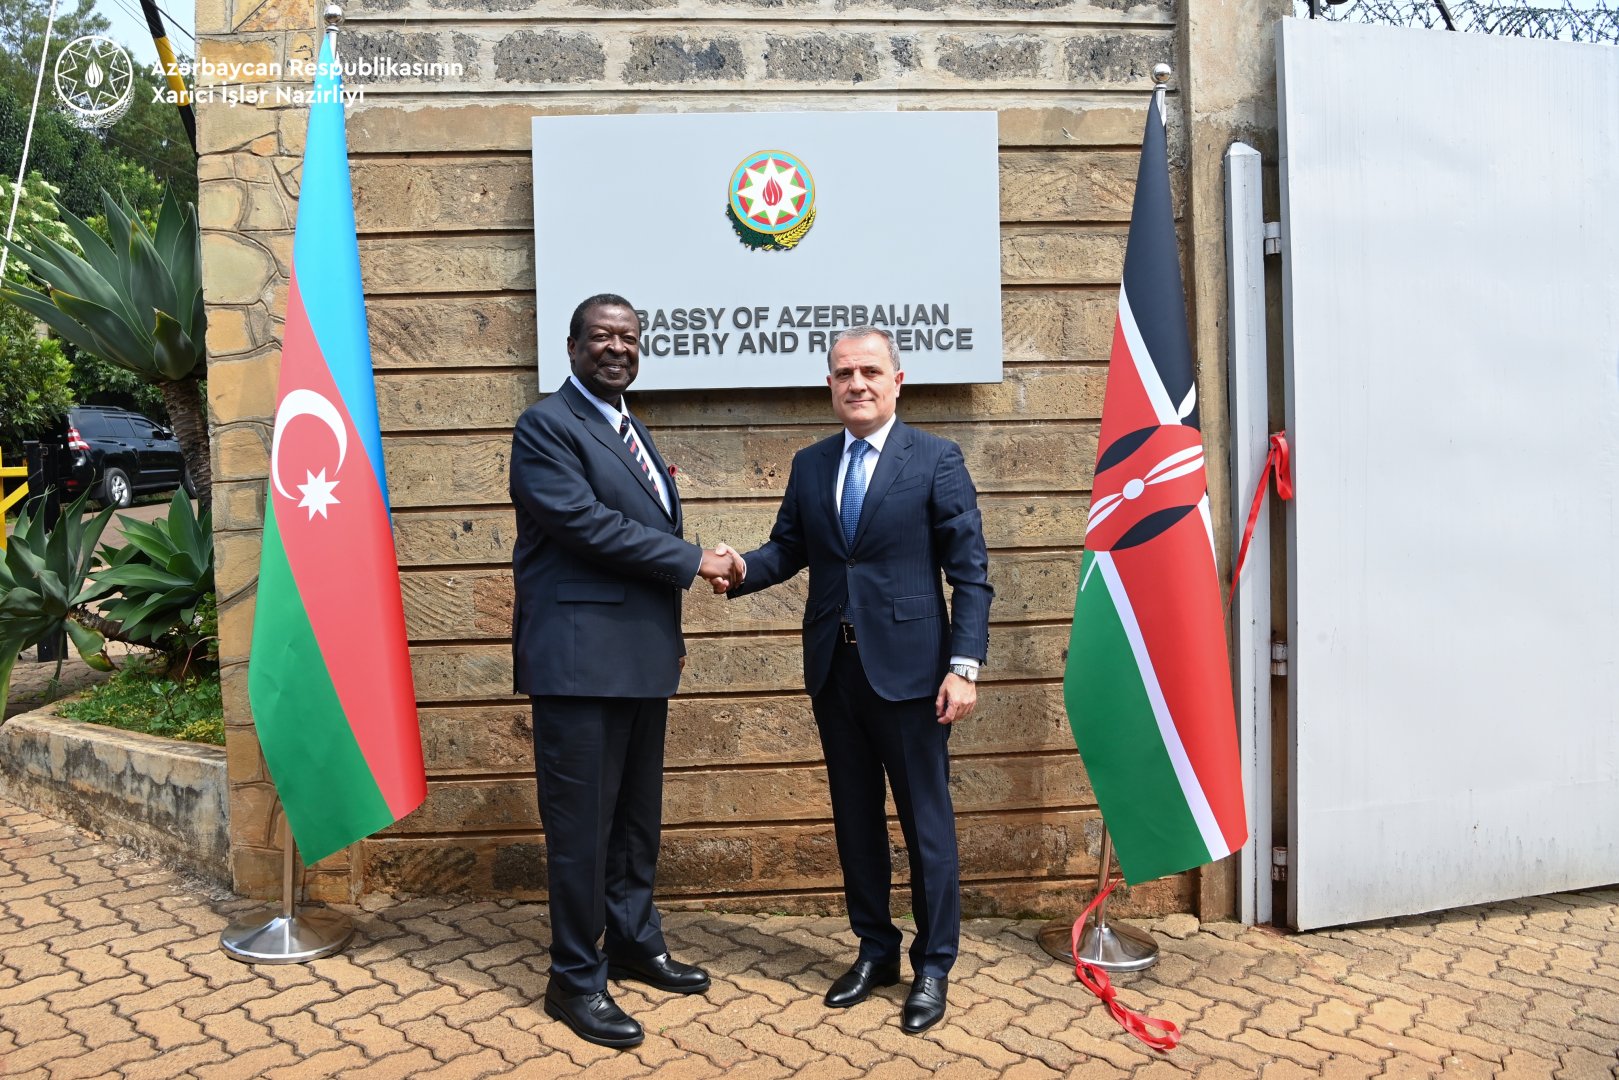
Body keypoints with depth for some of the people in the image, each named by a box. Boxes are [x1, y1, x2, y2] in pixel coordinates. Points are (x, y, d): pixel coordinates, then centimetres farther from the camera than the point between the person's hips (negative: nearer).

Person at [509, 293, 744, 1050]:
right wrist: (693, 561, -14)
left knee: (637, 814, 18)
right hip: (580, 657, -8)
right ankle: (575, 979, 14)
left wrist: (670, 632, 13)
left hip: (642, 657, 9)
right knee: (582, 822, 0)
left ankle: (633, 943, 34)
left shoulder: (630, 431, 18)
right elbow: (587, 524, -20)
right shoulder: (546, 426, -9)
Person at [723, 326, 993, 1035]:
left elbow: (970, 572, -6)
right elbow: (788, 549, 11)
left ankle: (933, 965, 22)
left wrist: (964, 664, -13)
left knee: (926, 821, 6)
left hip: (907, 669, -4)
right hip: (834, 669, 5)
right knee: (854, 818, 15)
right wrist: (741, 570, -11)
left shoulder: (936, 459, -4)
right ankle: (875, 950, 31)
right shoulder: (809, 465, 10)